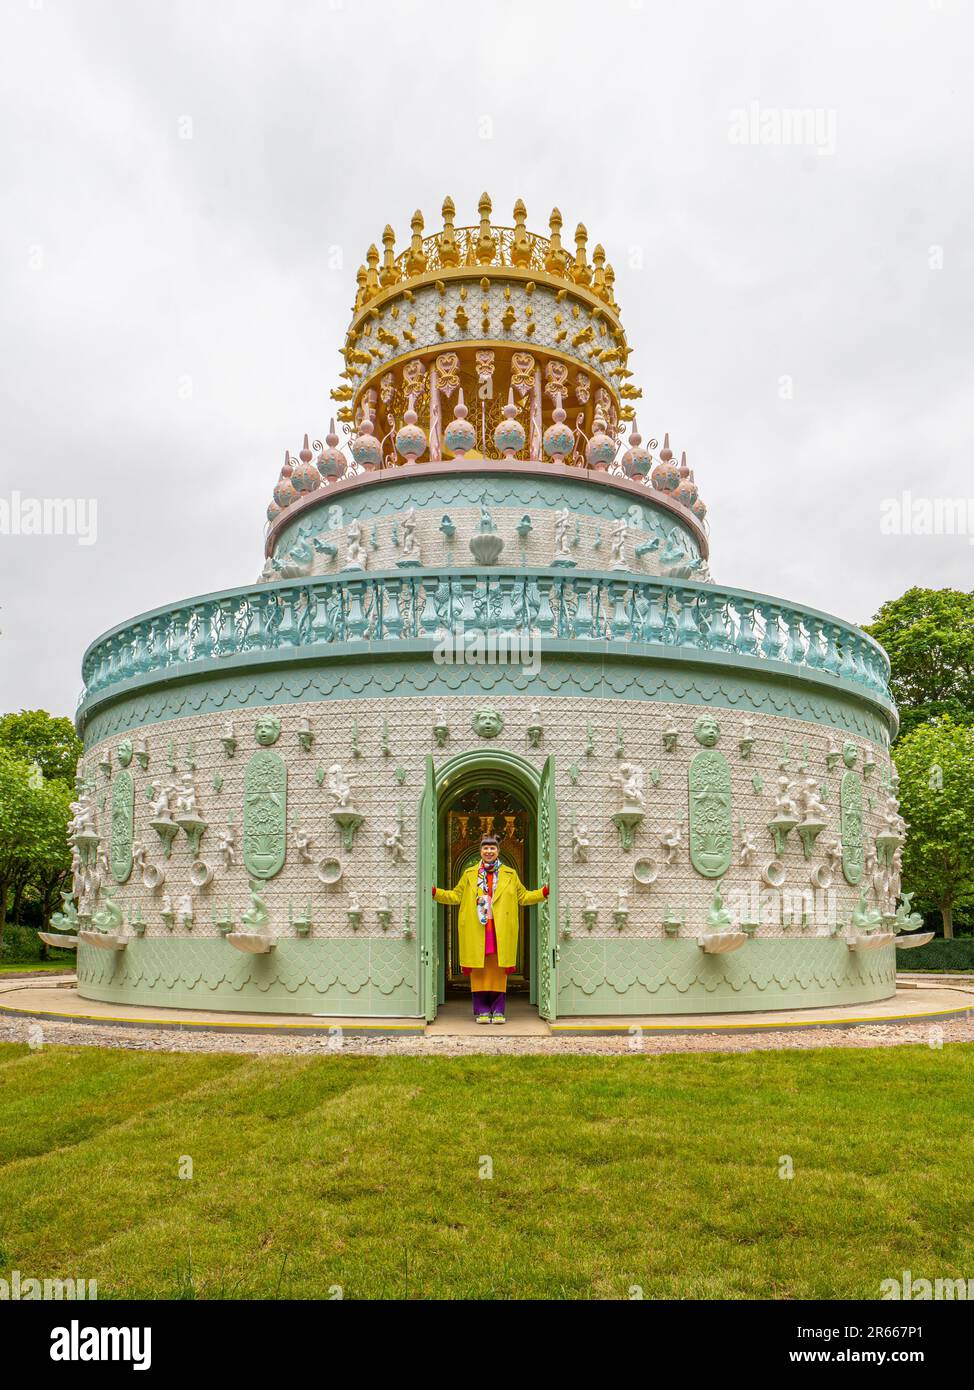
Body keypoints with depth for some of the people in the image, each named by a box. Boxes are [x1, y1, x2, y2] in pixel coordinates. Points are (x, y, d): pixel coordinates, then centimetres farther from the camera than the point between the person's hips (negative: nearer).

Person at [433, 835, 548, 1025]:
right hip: (476, 931, 0)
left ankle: (498, 1010, 7)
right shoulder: (469, 874, 12)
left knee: (499, 970, 0)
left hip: (501, 931, 0)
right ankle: (482, 1011, 7)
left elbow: (523, 896, 15)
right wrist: (435, 892, 2)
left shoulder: (510, 874, 13)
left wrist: (544, 892, 3)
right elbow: (455, 896, 14)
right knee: (479, 970, 0)